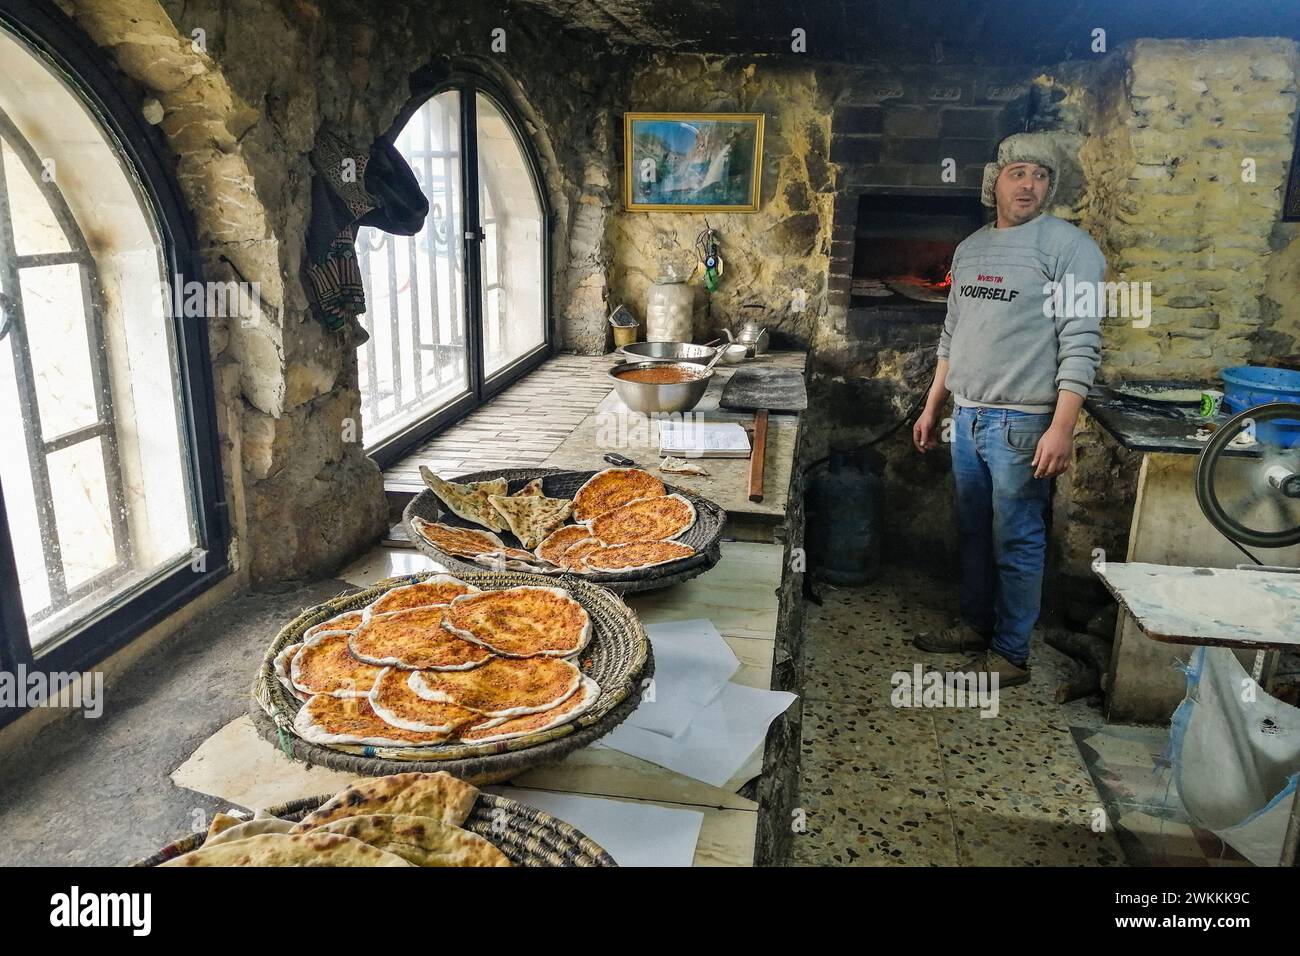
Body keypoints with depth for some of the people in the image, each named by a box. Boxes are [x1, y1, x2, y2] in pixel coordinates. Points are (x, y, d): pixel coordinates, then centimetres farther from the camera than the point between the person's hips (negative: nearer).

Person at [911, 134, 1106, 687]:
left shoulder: (1068, 245, -7)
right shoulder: (970, 248, 14)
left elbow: (1081, 343, -13)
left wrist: (1062, 427, -20)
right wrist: (932, 408, 17)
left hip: (1022, 423, -6)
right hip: (968, 416, 7)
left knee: (1016, 542, 1)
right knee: (974, 532, 16)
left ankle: (1011, 653, 13)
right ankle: (976, 625, 31)